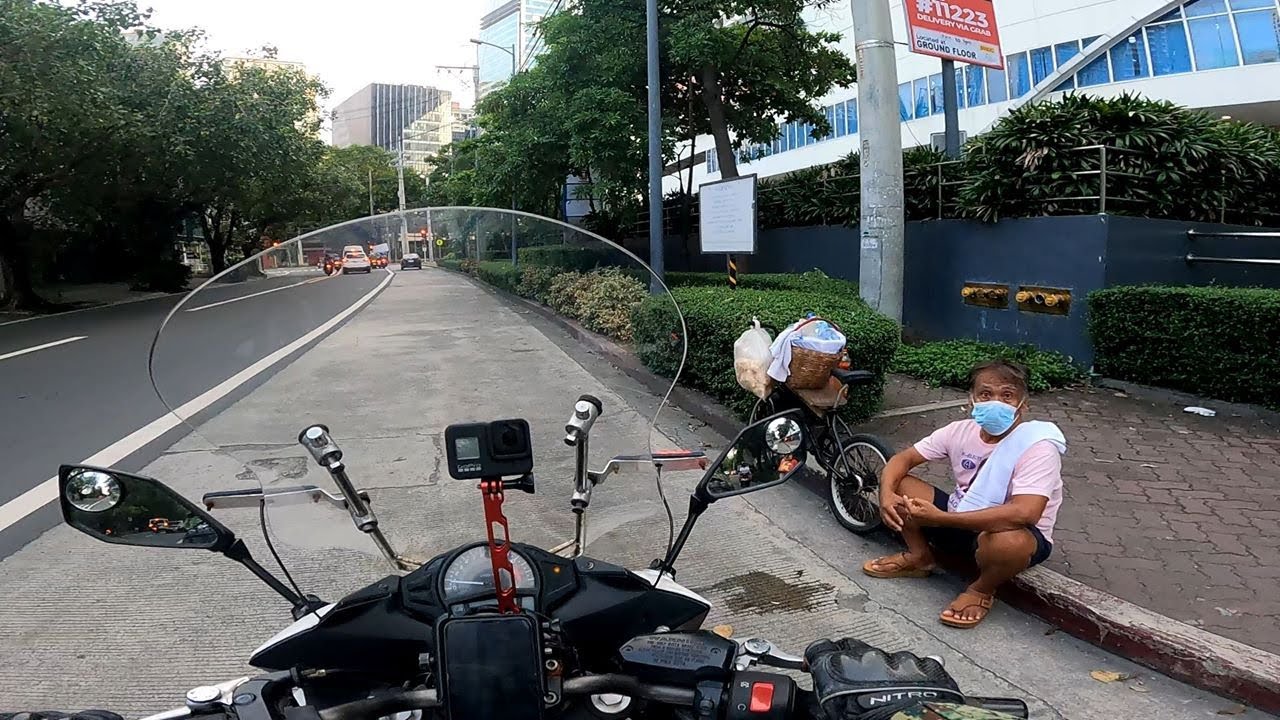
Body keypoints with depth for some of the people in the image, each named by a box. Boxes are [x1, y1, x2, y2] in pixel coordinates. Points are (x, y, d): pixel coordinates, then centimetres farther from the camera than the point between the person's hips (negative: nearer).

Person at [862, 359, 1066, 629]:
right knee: (896, 483, -7)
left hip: (1020, 534, -5)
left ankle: (983, 589, -6)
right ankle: (919, 556, 13)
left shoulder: (1038, 447, -25)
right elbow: (903, 459, -1)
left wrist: (940, 518, -41)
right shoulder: (961, 431, -7)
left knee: (1008, 541, -42)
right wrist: (886, 495, -25)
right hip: (963, 520, 5)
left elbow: (1025, 514, -39)